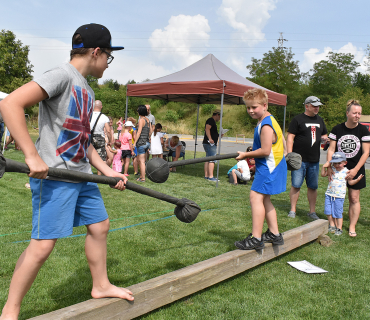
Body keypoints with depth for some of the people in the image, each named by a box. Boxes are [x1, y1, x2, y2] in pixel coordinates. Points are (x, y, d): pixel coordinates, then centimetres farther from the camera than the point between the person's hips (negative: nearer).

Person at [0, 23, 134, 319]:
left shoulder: (87, 91, 16)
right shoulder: (62, 75, -12)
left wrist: (108, 171, 15)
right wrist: (32, 156, -26)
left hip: (82, 175, 9)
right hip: (54, 176, -9)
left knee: (100, 225, 16)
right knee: (43, 244, -6)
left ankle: (101, 285, 35)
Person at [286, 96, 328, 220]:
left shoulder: (320, 120, 16)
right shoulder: (298, 119, -3)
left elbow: (324, 135, 27)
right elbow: (290, 137, -7)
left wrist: (324, 138, 1)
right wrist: (290, 155, -16)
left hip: (314, 160, 5)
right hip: (299, 159, -5)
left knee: (313, 186, 9)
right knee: (296, 185, -3)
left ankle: (312, 211, 19)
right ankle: (292, 210, 7)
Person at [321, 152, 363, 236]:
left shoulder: (346, 172, -5)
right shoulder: (332, 169, 3)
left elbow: (350, 182, 1)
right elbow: (323, 174, 9)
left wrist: (357, 179, -15)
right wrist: (324, 167, -3)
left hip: (339, 196, -4)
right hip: (329, 194, 4)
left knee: (338, 213, 0)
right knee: (328, 211, 6)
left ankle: (339, 228, 13)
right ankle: (332, 226, 24)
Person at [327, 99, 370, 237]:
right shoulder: (337, 129, -2)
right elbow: (331, 149, -2)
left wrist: (355, 170, -12)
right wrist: (329, 167, -13)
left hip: (356, 169, 0)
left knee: (354, 198, 3)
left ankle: (352, 227, 12)